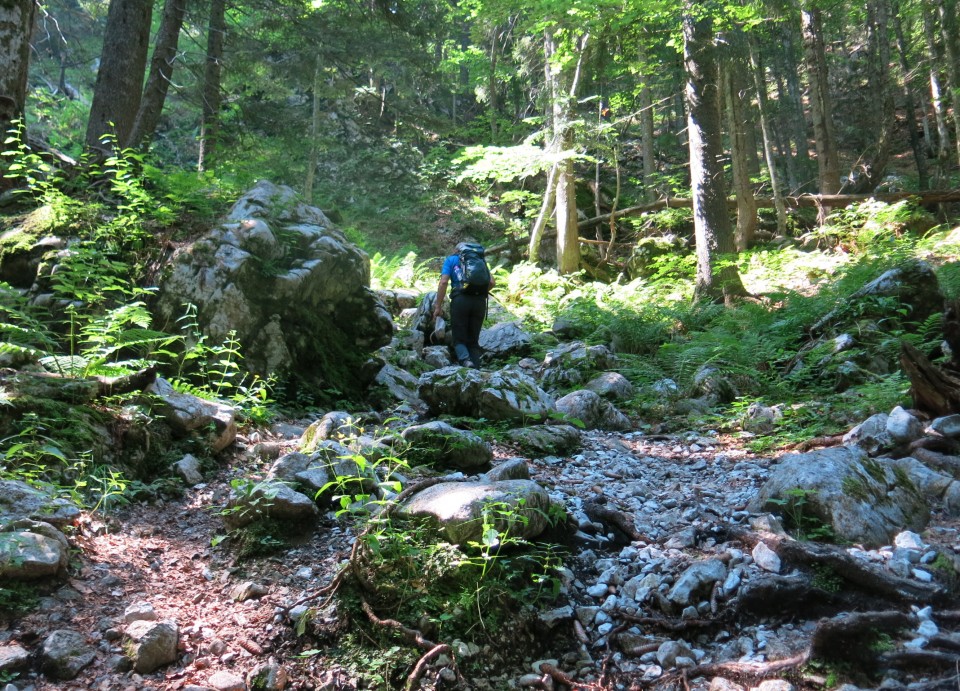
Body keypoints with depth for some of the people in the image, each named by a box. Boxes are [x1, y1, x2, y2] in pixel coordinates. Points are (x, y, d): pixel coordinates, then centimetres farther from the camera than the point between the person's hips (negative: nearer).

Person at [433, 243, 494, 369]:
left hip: (460, 300, -2)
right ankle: (475, 371, -4)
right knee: (473, 339, 11)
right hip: (480, 301, 3)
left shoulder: (451, 260, 16)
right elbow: (491, 282, 12)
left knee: (459, 338, 6)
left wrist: (438, 306, 2)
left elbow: (443, 282, 1)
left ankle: (465, 360, -22)